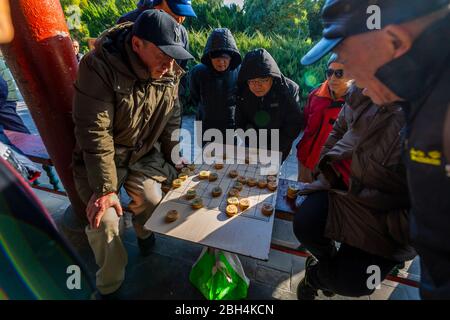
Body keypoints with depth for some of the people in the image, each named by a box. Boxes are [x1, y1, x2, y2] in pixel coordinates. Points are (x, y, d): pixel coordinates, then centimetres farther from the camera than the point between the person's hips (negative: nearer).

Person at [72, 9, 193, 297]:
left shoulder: (170, 73, -8)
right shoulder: (99, 67, -24)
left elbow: (171, 121, 2)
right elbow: (94, 132, -26)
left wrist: (175, 159, 0)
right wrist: (105, 188, -26)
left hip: (144, 154, 4)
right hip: (100, 158, -3)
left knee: (153, 201, -13)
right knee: (105, 221, -12)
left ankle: (143, 231, 29)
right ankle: (110, 285, 20)